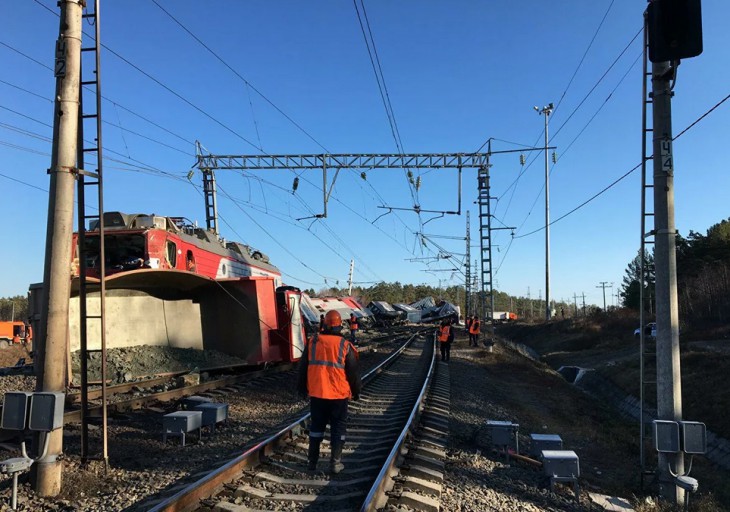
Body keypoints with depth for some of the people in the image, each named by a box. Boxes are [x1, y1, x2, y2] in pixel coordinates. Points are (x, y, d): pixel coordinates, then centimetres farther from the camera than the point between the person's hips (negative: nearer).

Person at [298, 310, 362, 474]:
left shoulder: (312, 343, -1)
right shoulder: (345, 346, -8)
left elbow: (303, 367, 8)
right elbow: (353, 372, -2)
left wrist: (302, 387, 21)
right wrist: (356, 391, 12)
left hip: (317, 394, 3)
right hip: (339, 394, -2)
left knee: (316, 426, 15)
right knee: (338, 428, 9)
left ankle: (312, 461, 20)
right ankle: (335, 462, 9)